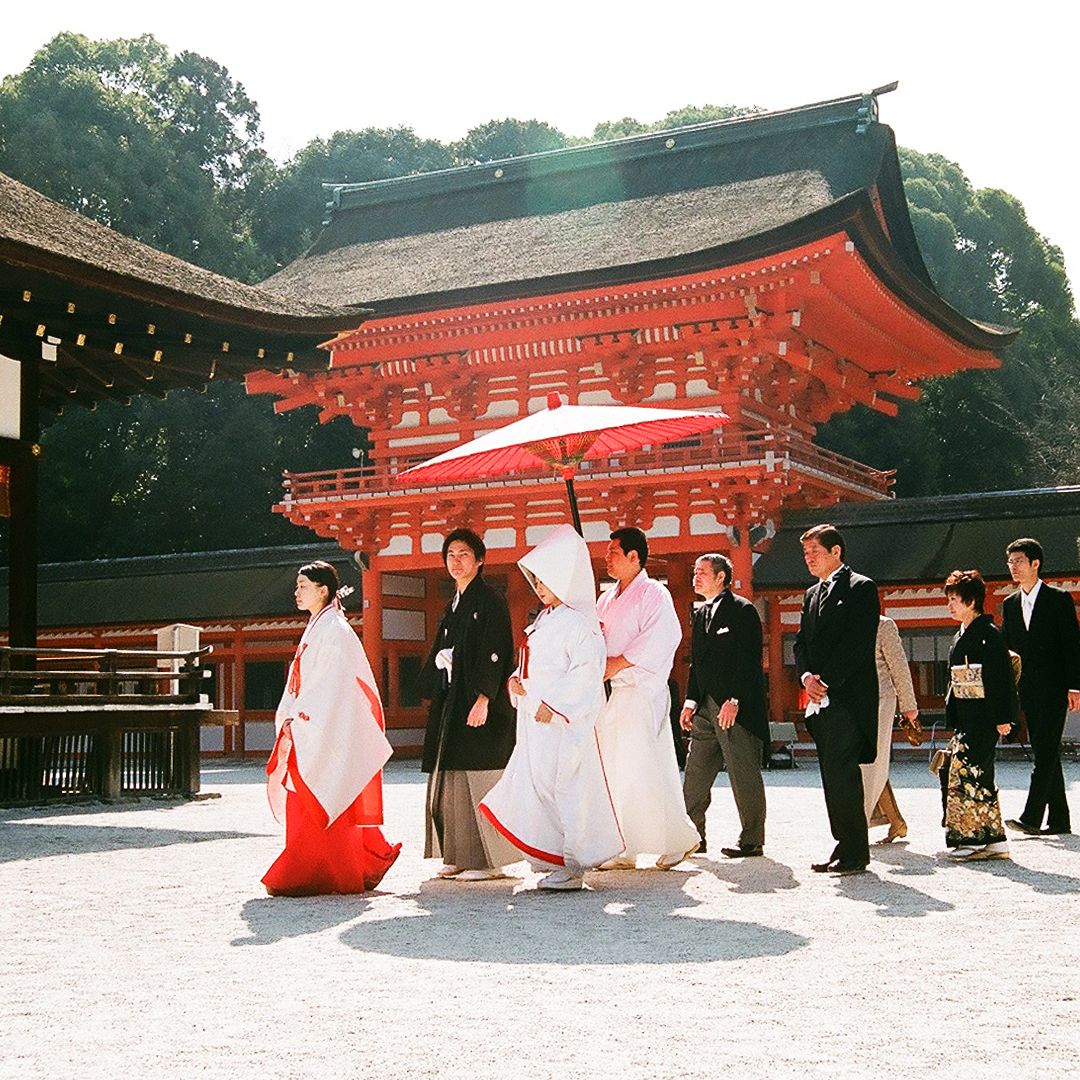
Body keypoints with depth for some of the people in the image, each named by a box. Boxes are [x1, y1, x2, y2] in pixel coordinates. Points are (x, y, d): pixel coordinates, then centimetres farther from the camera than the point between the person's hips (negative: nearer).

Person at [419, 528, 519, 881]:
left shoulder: (490, 600, -7)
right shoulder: (453, 606, 19)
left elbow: (494, 652, -15)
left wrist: (483, 699, -23)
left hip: (477, 703, -9)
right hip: (450, 703, 9)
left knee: (477, 782, -9)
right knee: (451, 782, 8)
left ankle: (488, 860, -5)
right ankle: (459, 856, 13)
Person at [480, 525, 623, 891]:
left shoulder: (575, 621, -12)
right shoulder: (545, 619, 17)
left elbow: (587, 668, -19)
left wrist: (553, 703, -22)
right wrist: (518, 679, 3)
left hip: (563, 722, -10)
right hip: (536, 720, 10)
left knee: (566, 787, -6)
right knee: (539, 786, 9)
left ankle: (573, 867, 0)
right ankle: (558, 859, 17)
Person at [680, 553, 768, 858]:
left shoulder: (743, 611, -7)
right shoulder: (700, 615, 17)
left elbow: (749, 660, -14)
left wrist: (734, 701, -20)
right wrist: (691, 700, 8)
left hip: (736, 709, -8)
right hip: (706, 708, 8)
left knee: (744, 776, -3)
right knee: (695, 777, 8)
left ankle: (751, 841, 4)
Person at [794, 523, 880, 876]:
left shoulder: (861, 588, -4)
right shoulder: (812, 594, 21)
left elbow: (858, 642, -13)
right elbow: (801, 642, 16)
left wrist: (826, 681, -16)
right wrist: (807, 676, -3)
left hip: (849, 697, -8)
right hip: (821, 700, 8)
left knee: (840, 770, -13)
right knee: (833, 774, 8)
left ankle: (854, 853, -8)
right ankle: (846, 847, 13)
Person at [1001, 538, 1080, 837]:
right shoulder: (1010, 605, 14)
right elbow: (1007, 650, 15)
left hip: (1054, 688, -6)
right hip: (1027, 689, 6)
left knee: (1045, 751, -13)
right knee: (1046, 754, 8)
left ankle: (1031, 816, -19)